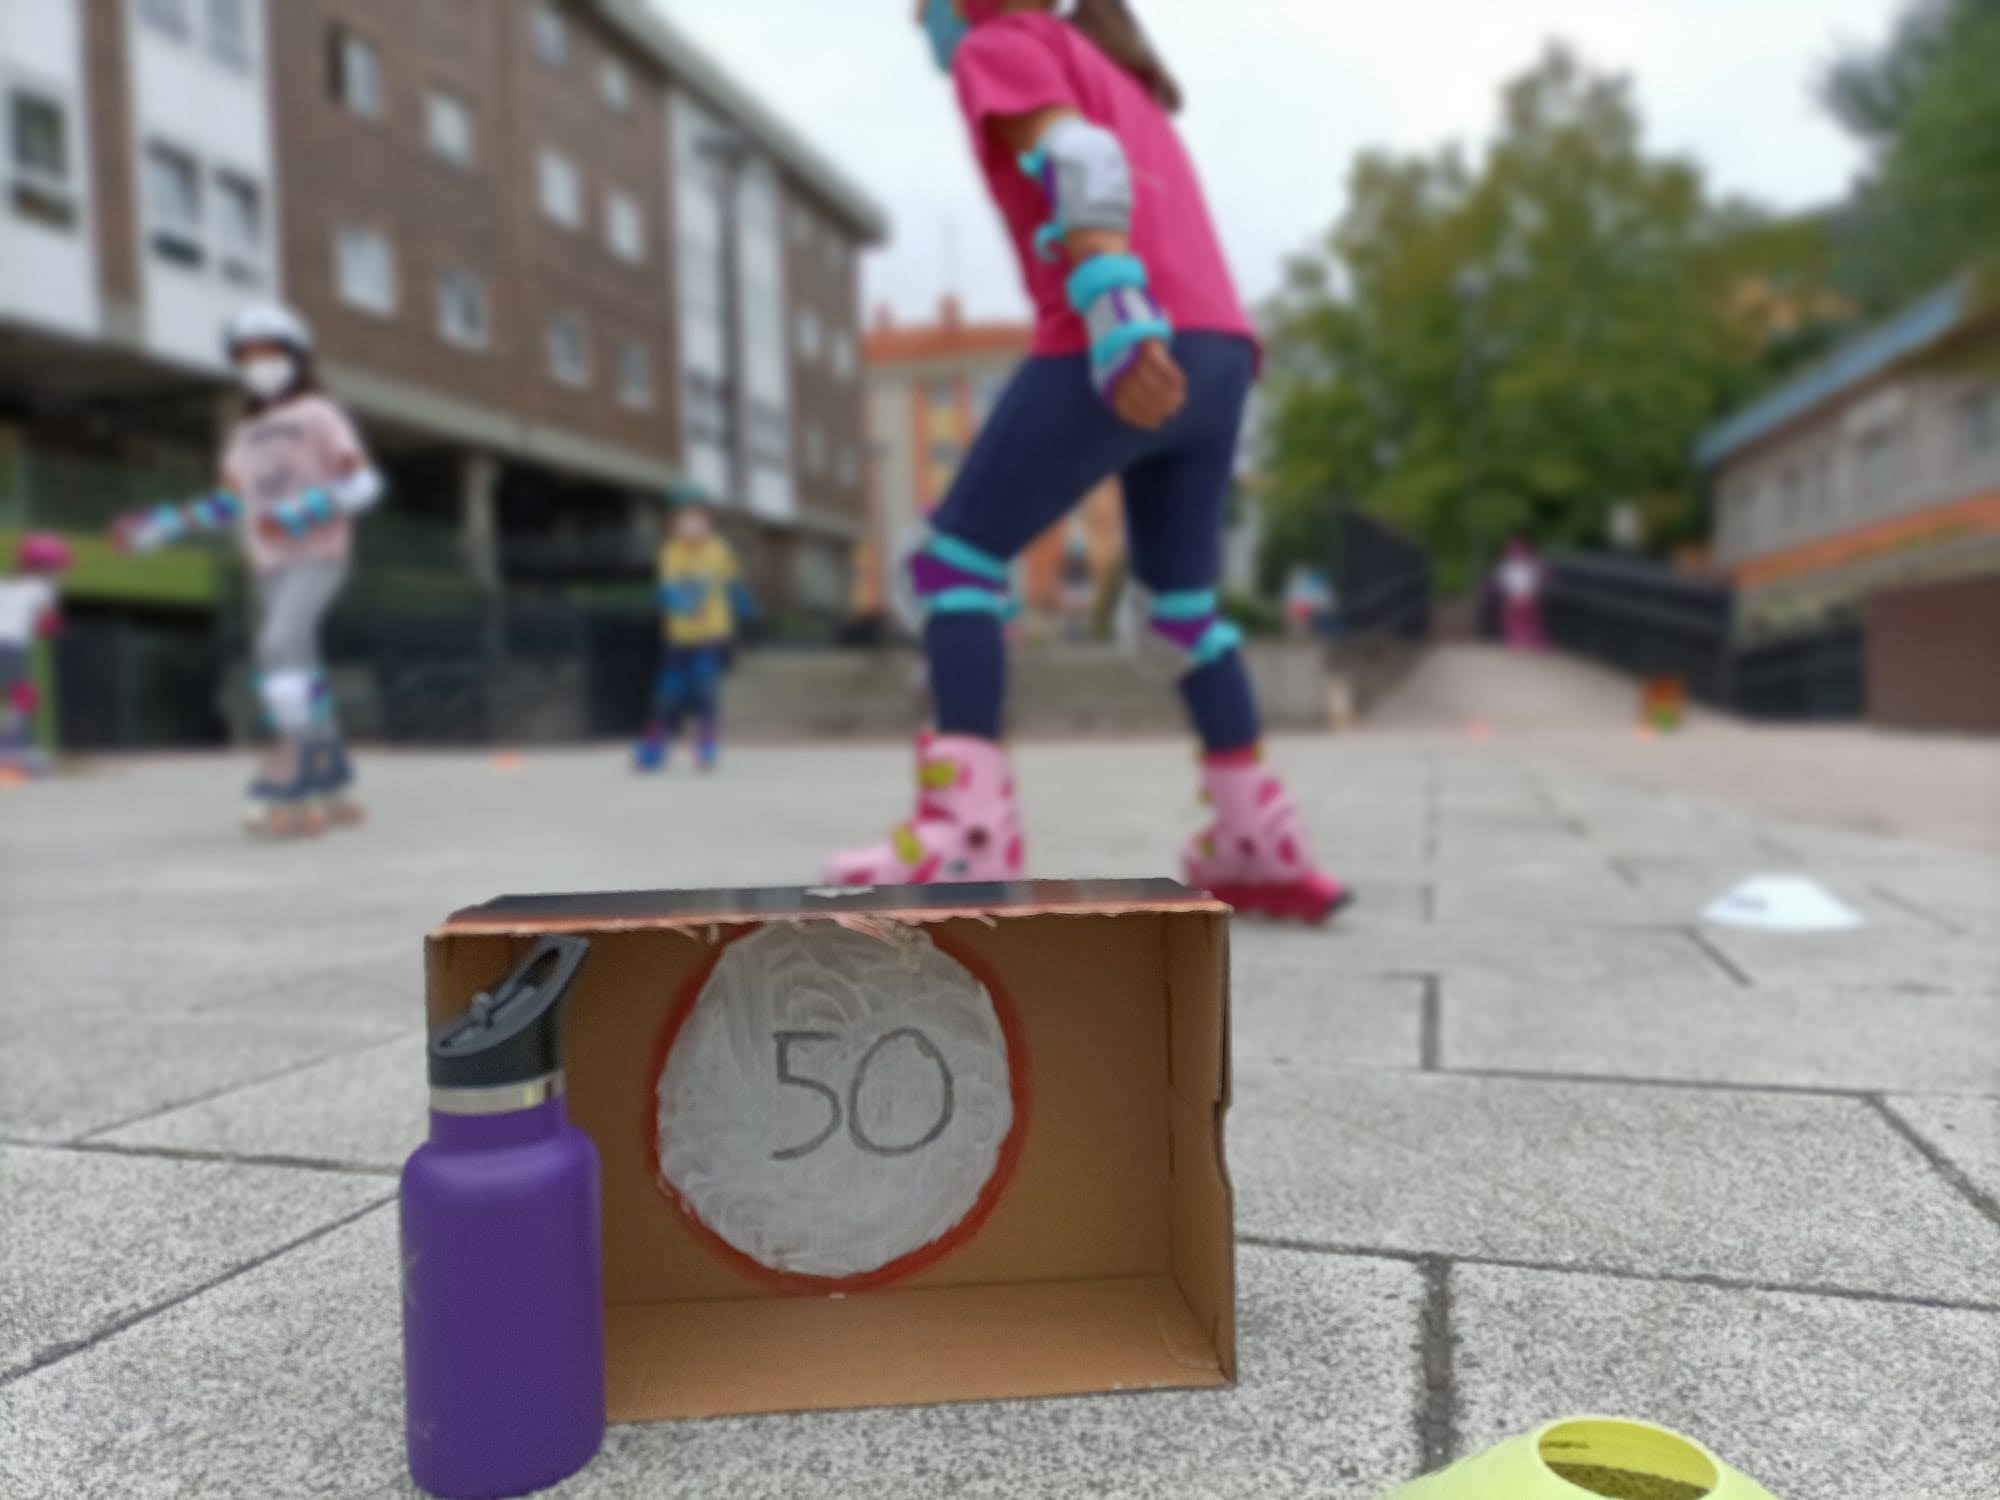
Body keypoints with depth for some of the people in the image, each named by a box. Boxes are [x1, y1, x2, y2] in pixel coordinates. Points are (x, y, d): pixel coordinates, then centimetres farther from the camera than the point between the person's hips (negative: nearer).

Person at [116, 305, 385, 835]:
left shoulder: (318, 414, 1)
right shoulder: (244, 435, 19)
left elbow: (365, 484, -9)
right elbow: (232, 508, 20)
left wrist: (301, 513, -21)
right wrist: (164, 526, 9)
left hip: (317, 557, -7)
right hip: (269, 566, 7)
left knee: (282, 648, -25)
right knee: (296, 676, 2)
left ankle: (289, 783, -26)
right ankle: (334, 789, 7)